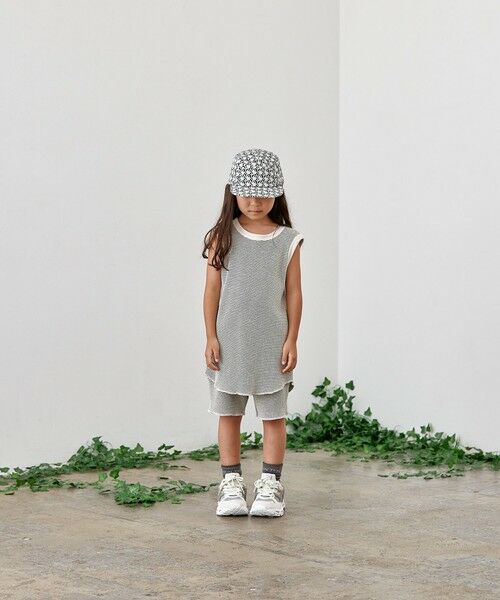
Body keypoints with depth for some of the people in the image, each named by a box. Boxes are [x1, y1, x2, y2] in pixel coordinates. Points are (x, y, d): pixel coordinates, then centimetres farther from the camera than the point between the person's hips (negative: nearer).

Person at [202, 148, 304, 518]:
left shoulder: (287, 241, 0)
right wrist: (211, 337, -3)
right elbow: (213, 289, 1)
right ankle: (232, 485, 16)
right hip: (230, 342, 1)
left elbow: (294, 293, 2)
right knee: (229, 414, 7)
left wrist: (292, 340, -2)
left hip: (271, 343, 0)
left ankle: (270, 486, 12)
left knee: (274, 415, 3)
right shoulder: (222, 237, -1)